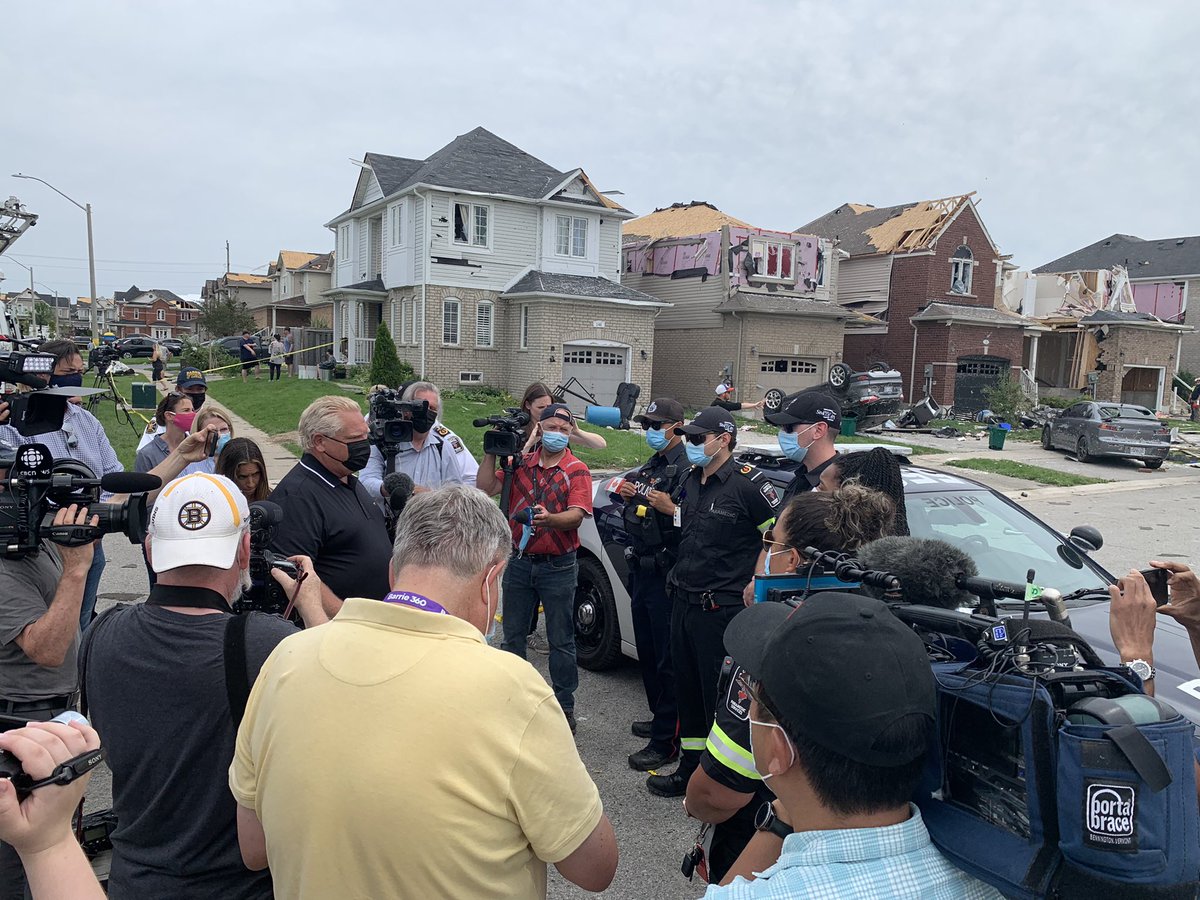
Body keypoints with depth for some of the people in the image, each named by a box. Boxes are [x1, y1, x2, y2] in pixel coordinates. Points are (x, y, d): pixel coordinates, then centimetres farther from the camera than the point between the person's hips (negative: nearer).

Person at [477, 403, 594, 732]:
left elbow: (576, 516, -18)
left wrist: (549, 519, -37)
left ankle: (564, 706, 18)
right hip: (519, 562, 4)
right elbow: (485, 488, -2)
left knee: (561, 641, 5)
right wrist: (492, 452, -9)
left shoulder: (576, 470, -5)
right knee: (513, 635, 14)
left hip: (558, 566, -4)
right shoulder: (520, 464, 6)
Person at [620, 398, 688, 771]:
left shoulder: (685, 467, -14)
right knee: (647, 653, 19)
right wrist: (627, 495, 7)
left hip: (666, 573, -10)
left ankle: (667, 741, 5)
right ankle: (660, 719, 35)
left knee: (668, 657, -3)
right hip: (642, 569, 10)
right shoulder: (651, 465, 17)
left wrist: (670, 508, -33)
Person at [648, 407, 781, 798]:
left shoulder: (749, 483, -14)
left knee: (720, 694, 1)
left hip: (722, 608, -8)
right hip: (683, 601, 8)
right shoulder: (691, 480, 10)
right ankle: (690, 768, 33)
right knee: (688, 688, 17)